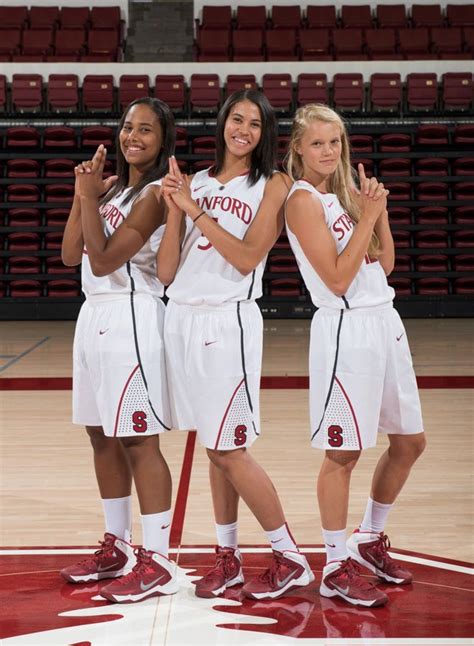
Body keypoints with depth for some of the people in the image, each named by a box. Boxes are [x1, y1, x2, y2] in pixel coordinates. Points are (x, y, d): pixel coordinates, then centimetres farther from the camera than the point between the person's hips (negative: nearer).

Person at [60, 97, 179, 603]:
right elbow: (71, 254, 7)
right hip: (94, 315, 9)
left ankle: (157, 563, 1)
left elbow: (103, 260, -17)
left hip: (131, 319, -9)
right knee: (102, 437, 14)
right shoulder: (110, 187, 14)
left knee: (138, 442, -6)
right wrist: (83, 193, -1)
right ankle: (116, 547, 26)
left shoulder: (155, 195, -11)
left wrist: (90, 195, -17)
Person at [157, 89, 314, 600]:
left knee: (229, 451, -4)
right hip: (181, 319, 5)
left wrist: (196, 210, -13)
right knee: (215, 448, 12)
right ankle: (227, 558, 22)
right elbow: (166, 272, 6)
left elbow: (247, 257, -14)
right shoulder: (195, 183, 12)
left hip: (228, 322, -5)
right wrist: (174, 209, -6)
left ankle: (290, 559, 8)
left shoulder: (272, 185, -1)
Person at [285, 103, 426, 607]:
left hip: (385, 322, 9)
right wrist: (368, 216, -16)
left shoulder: (345, 192, 14)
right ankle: (337, 567, 11)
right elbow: (338, 280, -18)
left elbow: (385, 264, 13)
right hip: (346, 329, -8)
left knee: (409, 442, 14)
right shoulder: (304, 199, -10)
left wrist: (380, 212, 0)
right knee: (343, 453, -1)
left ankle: (370, 539, 31)